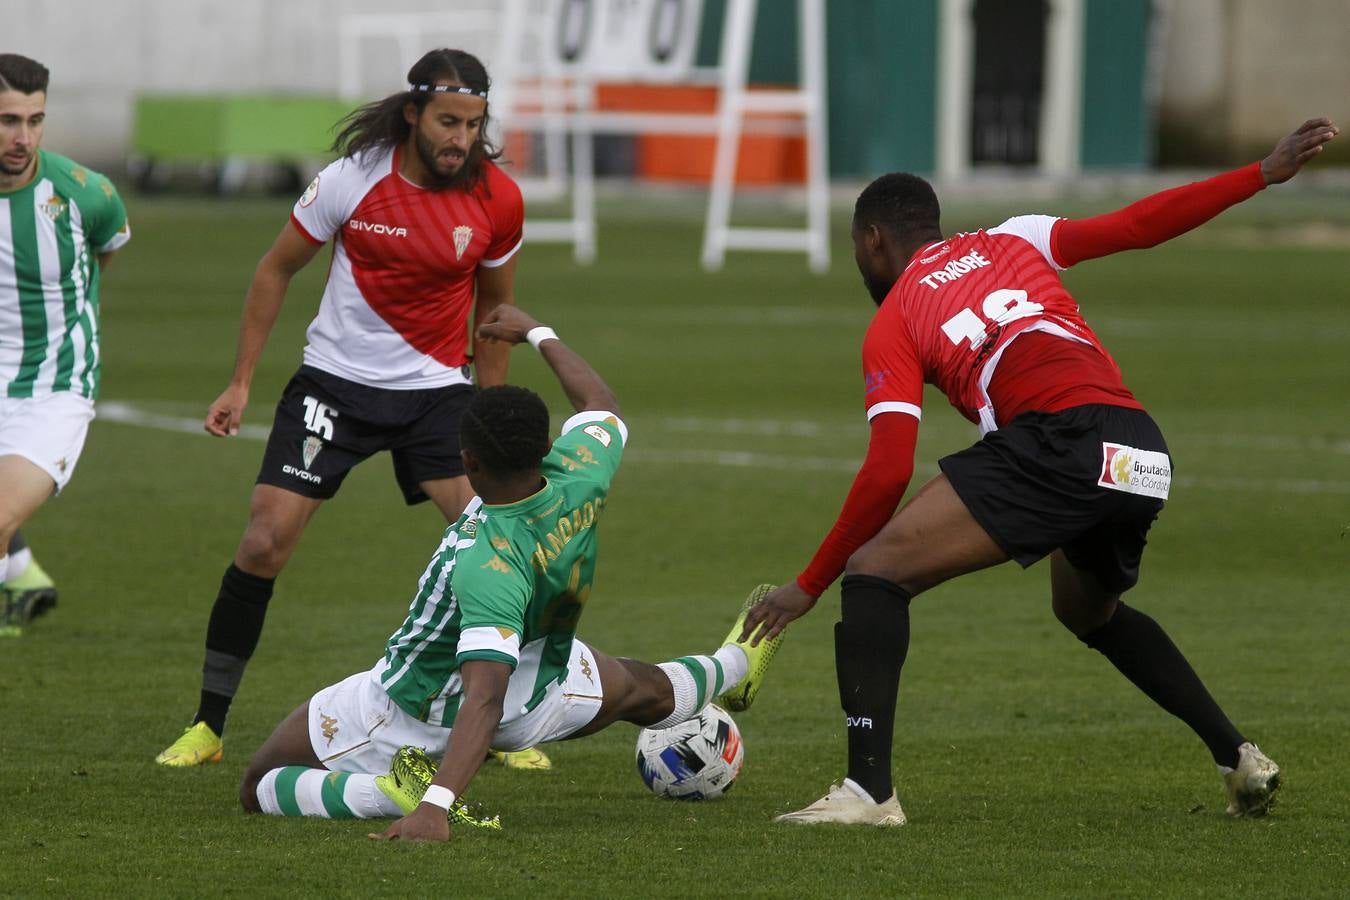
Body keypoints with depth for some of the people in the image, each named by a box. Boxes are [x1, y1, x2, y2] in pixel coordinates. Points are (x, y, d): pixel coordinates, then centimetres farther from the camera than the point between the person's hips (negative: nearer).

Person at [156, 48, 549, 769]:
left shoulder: (497, 200, -8)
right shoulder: (354, 178, -13)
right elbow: (277, 269, 1)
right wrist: (240, 383, 1)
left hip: (437, 390, 1)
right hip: (335, 383, -1)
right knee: (265, 542, -9)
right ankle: (207, 727, 4)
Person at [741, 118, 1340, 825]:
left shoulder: (891, 326, 14)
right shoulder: (1012, 242, 27)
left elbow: (888, 473, 4)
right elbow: (1139, 226, 16)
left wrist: (809, 586, 11)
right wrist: (1266, 174, 21)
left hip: (1059, 442, -6)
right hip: (1144, 460, 6)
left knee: (875, 574, -3)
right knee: (1090, 612, 35)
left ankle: (869, 788, -19)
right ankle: (1238, 759, 30)